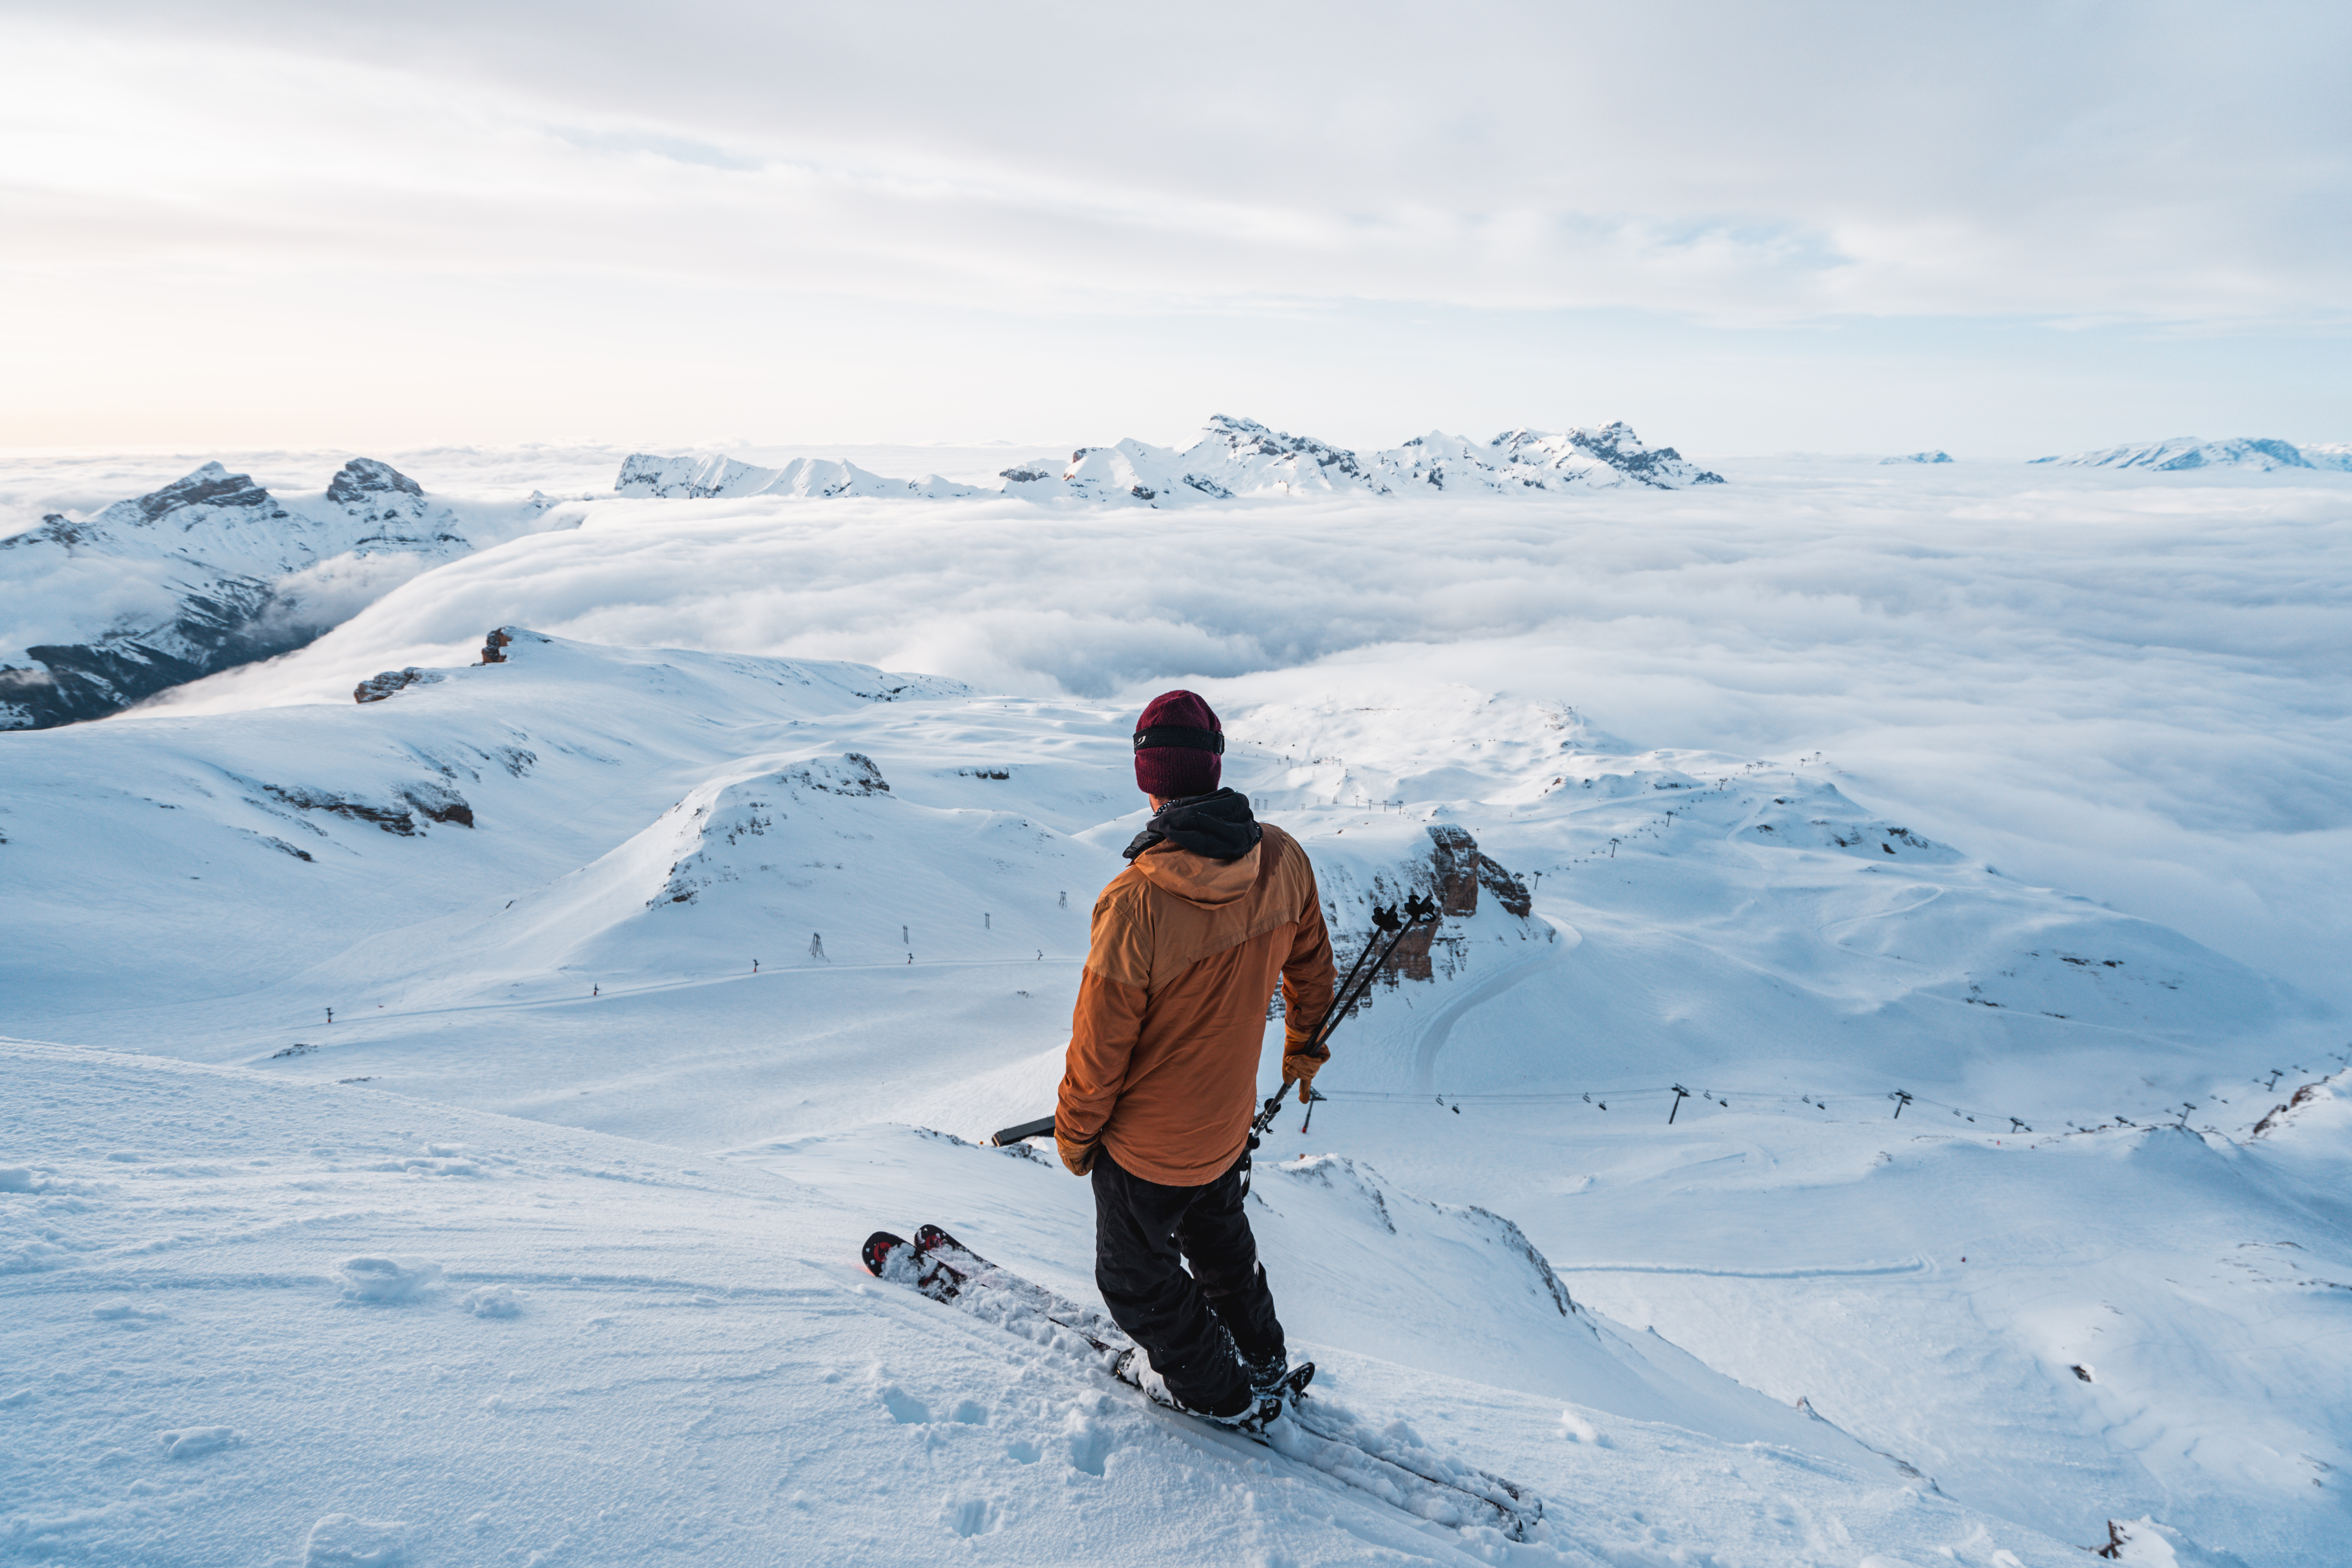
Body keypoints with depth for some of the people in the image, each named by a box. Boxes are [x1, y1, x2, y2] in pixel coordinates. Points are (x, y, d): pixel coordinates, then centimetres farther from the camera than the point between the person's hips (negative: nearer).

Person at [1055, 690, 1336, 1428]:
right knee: (1218, 1236, 34)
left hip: (1145, 1145, -6)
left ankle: (1218, 1393, 42)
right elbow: (1311, 966, 2)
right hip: (1229, 1125, 6)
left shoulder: (1136, 903, -33)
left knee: (1136, 1277, 22)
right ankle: (1263, 1360, 54)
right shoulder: (1284, 860, -16)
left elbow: (1101, 1043, -21)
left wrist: (1073, 1131, -2)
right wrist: (1305, 1050, 22)